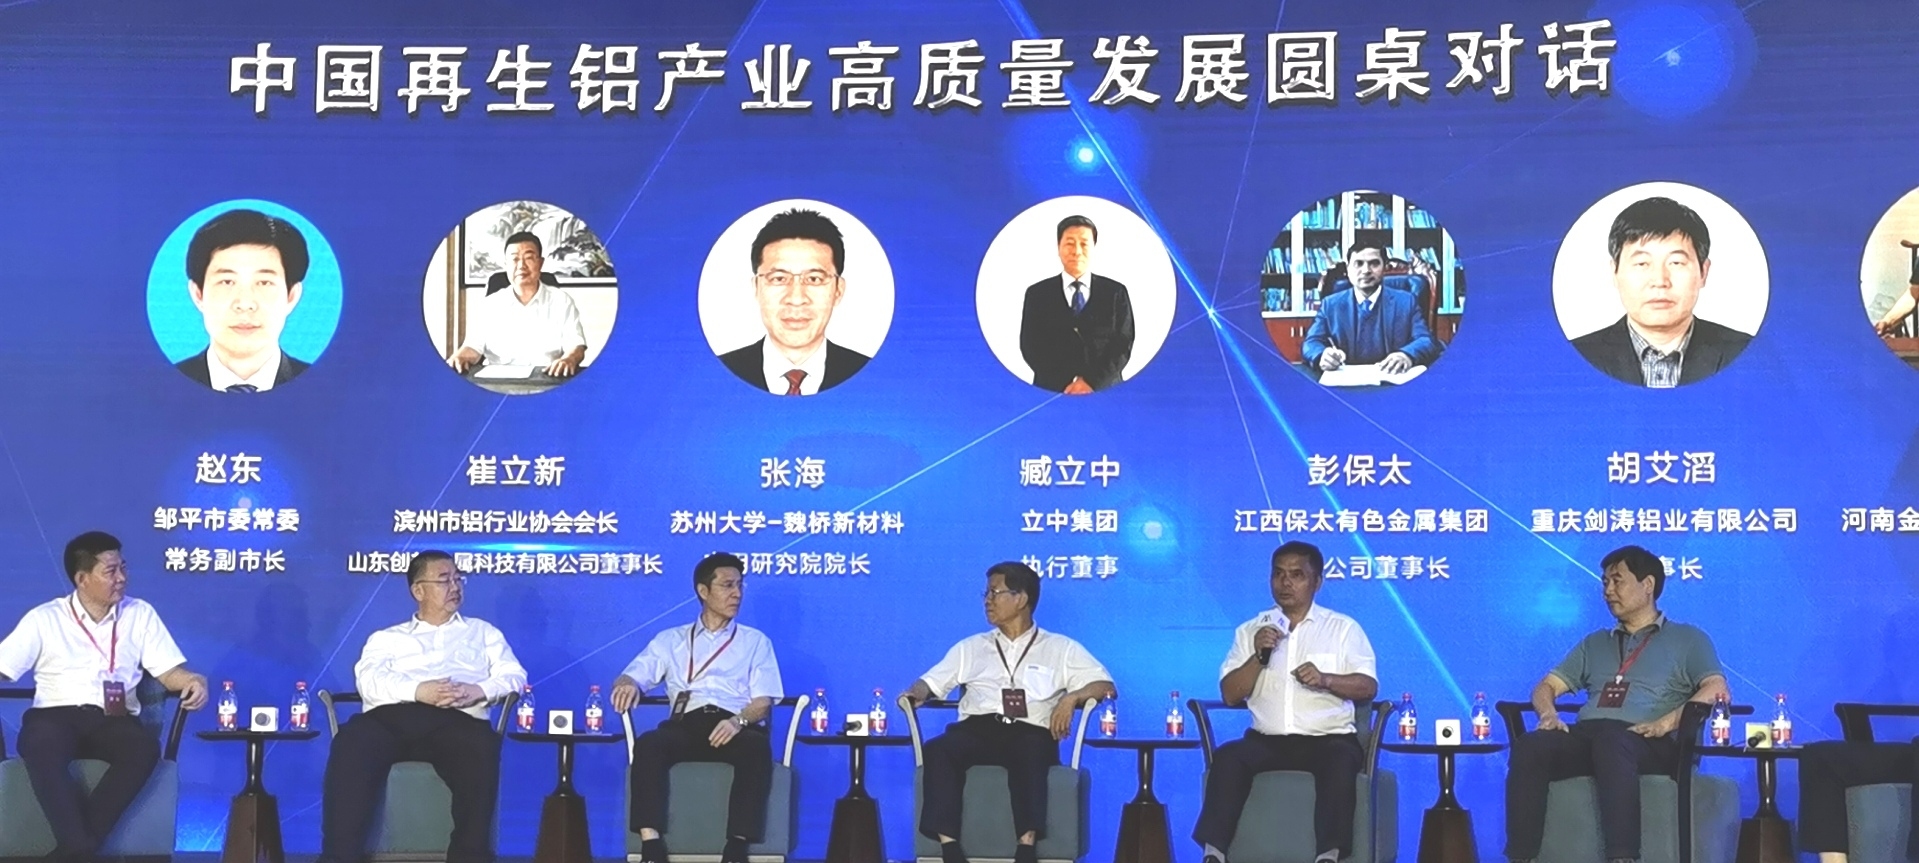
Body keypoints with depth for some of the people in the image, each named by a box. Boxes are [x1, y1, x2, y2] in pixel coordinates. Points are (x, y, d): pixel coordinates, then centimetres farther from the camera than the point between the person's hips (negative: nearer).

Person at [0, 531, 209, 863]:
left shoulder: (140, 615, 14)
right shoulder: (43, 619, 9)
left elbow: (169, 671, 11)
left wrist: (192, 681, -13)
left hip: (113, 721, 2)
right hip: (56, 716, -2)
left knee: (145, 747, -35)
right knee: (41, 742, -39)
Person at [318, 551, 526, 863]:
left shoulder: (482, 632, 32)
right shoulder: (387, 638, 28)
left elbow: (514, 676, 17)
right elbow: (369, 680, 7)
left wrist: (478, 691, -7)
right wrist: (418, 691, -14)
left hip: (455, 720, 0)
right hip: (390, 718, 0)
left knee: (481, 748, -38)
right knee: (351, 743, -36)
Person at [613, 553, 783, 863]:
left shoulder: (755, 641, 20)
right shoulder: (671, 640, 23)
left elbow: (764, 700, 8)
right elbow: (634, 675, 13)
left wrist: (739, 721, -16)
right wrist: (626, 684, -15)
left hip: (735, 727, -1)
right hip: (686, 726, 1)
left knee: (757, 748, -38)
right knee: (648, 744, -34)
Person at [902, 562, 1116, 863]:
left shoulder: (1060, 648, 18)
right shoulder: (970, 647, 27)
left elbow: (1106, 686, 10)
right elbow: (932, 682, 21)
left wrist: (1071, 697, -10)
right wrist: (916, 693, -3)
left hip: (1031, 734, -2)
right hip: (976, 731, 2)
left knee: (1029, 752, -40)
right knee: (937, 750, -32)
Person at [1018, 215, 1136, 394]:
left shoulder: (1115, 292, 10)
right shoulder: (1037, 294, 9)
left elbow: (1123, 344, 3)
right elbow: (1030, 345, 2)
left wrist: (1092, 381, -9)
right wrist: (1066, 384, -10)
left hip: (1104, 391, 0)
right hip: (1052, 392, 0)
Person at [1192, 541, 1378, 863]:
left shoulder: (1344, 628, 10)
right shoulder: (1250, 630, 15)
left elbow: (1368, 686, 1)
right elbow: (1230, 695, 7)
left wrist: (1326, 679, -17)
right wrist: (1259, 656, -9)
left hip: (1328, 739, -2)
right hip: (1268, 740, 2)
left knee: (1340, 761, -36)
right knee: (1228, 757, -29)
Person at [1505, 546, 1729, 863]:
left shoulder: (1686, 639, 17)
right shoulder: (1594, 643, 32)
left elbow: (1716, 690, 0)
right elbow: (1547, 686, 27)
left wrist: (1666, 723, -16)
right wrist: (1549, 714, 1)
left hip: (1649, 744, -4)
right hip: (1585, 735, 4)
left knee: (1610, 741, -43)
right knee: (1528, 747, -30)